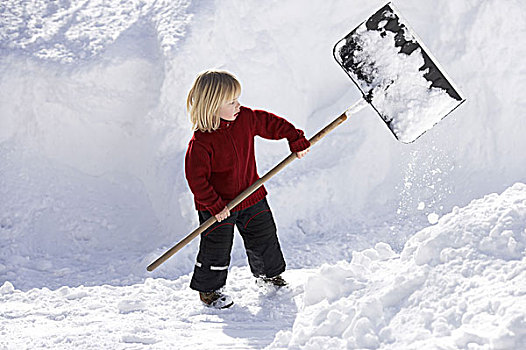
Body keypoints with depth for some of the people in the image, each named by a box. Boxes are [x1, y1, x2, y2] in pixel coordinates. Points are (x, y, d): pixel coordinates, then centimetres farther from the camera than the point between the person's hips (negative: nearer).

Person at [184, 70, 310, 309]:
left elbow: (272, 124, 6)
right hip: (218, 205, -6)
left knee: (265, 237, 17)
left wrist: (297, 141, 5)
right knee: (217, 249, 5)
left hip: (251, 195, 6)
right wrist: (215, 205, -23)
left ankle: (269, 273, 43)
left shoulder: (246, 118, -9)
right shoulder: (201, 143, -26)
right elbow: (196, 179, -23)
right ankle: (208, 289, 26)